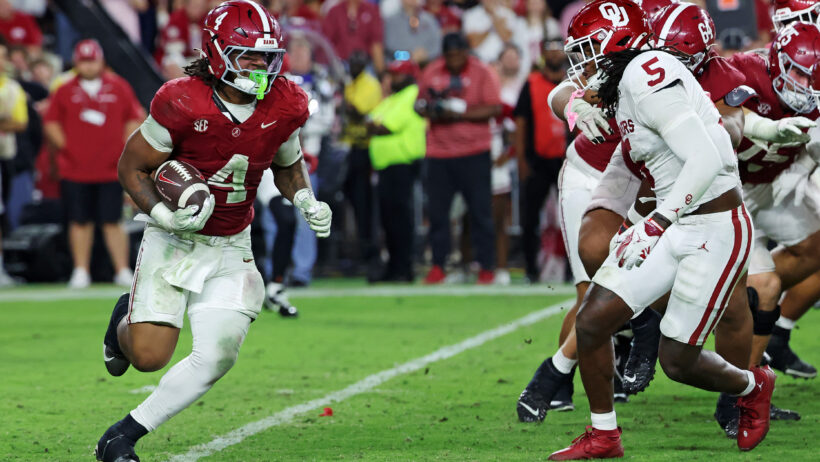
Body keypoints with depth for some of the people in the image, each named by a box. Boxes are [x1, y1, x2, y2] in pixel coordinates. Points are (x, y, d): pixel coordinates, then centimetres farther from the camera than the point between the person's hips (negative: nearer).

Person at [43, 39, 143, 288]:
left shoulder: (119, 87, 6)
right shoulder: (65, 91, 5)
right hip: (75, 170, 1)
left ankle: (123, 271, 3)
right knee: (80, 221, 3)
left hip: (111, 169, -1)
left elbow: (135, 118, 11)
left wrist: (125, 148, 2)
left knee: (112, 221, -1)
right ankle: (81, 271, 11)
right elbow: (50, 122, 9)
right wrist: (64, 146, -2)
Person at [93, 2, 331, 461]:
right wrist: (162, 214, -27)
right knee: (149, 356, -10)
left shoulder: (284, 107, -8)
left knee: (217, 358, -11)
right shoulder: (184, 104, -22)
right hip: (175, 240, -4)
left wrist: (307, 201, -7)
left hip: (231, 251, 4)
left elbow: (288, 165, 13)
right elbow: (132, 166, -10)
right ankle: (126, 320, 30)